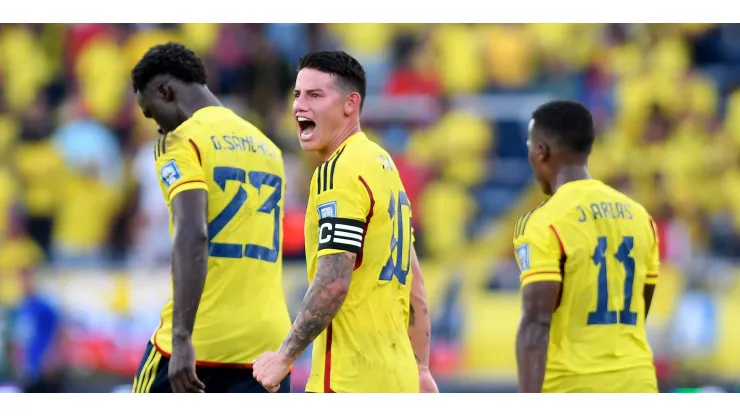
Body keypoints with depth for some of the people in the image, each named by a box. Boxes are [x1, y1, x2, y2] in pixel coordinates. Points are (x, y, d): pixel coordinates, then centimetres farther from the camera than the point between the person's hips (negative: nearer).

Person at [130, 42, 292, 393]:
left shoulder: (182, 140, -4)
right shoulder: (266, 147, 19)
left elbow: (192, 236, -19)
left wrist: (182, 338, -24)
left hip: (202, 338, -6)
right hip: (267, 341, 6)